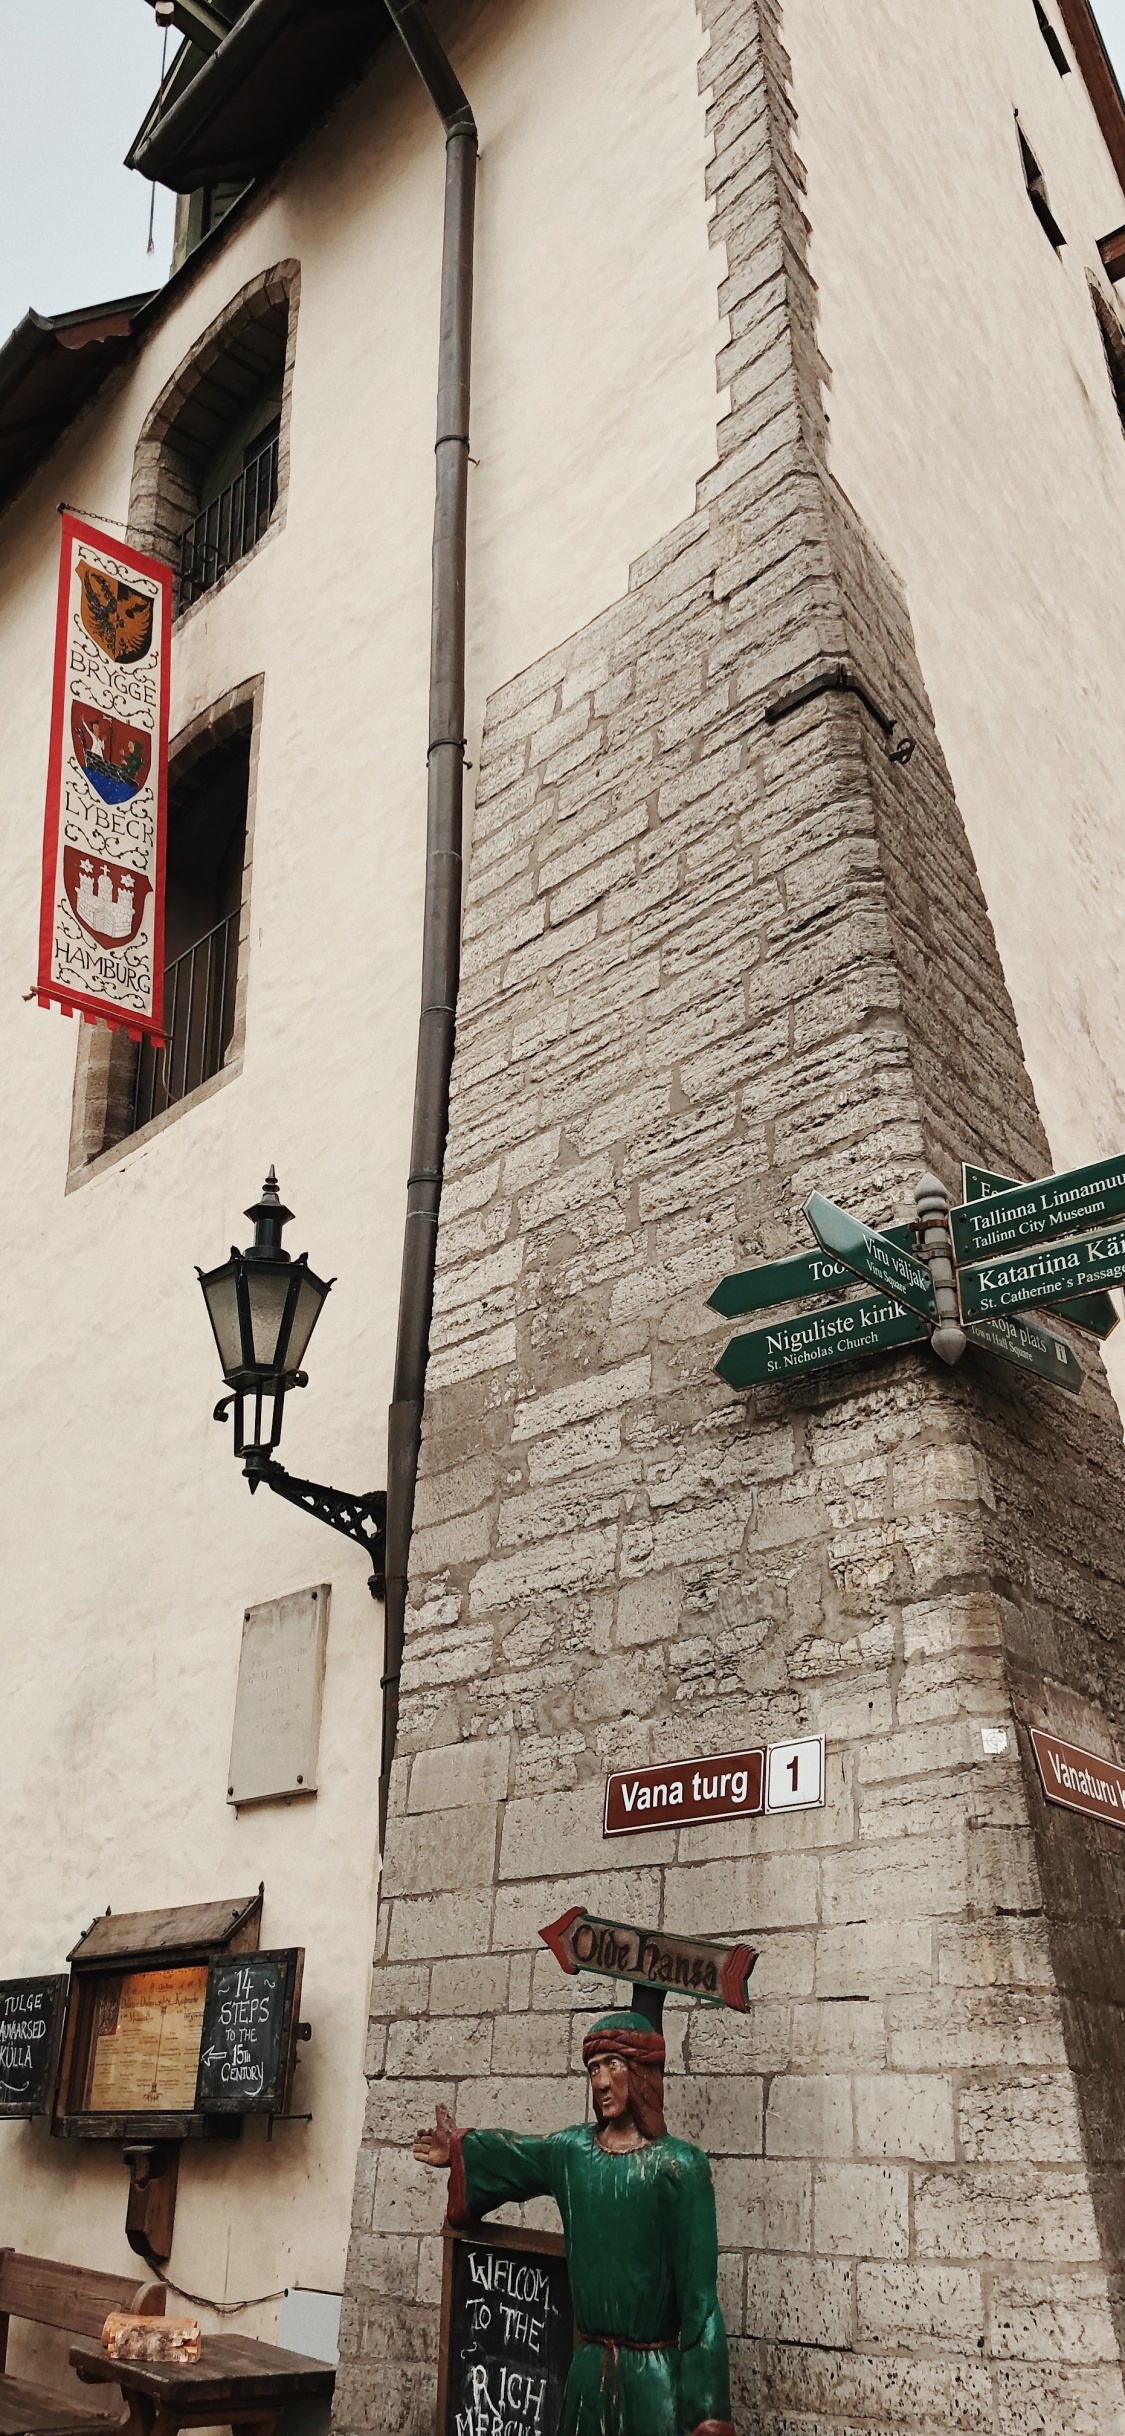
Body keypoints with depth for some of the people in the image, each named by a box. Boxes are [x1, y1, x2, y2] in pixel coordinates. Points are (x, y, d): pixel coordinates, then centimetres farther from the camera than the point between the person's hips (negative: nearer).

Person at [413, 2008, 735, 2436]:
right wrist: (459, 2150, 37)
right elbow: (511, 2153, 22)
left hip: (656, 2374, -4)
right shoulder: (571, 2150, 2)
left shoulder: (680, 2166, -12)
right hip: (588, 2368, 5)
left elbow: (698, 2284, -14)